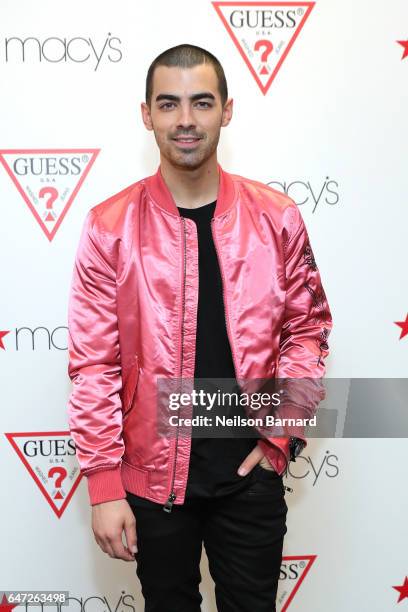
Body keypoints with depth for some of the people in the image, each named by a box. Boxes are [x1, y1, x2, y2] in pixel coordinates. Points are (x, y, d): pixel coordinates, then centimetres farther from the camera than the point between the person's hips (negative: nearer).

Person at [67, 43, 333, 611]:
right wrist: (104, 484, -8)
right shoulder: (111, 226, -8)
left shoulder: (276, 217, -4)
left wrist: (283, 434, -4)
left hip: (251, 468, 1)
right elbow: (94, 362, -7)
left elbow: (307, 327, 4)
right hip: (153, 475, 0)